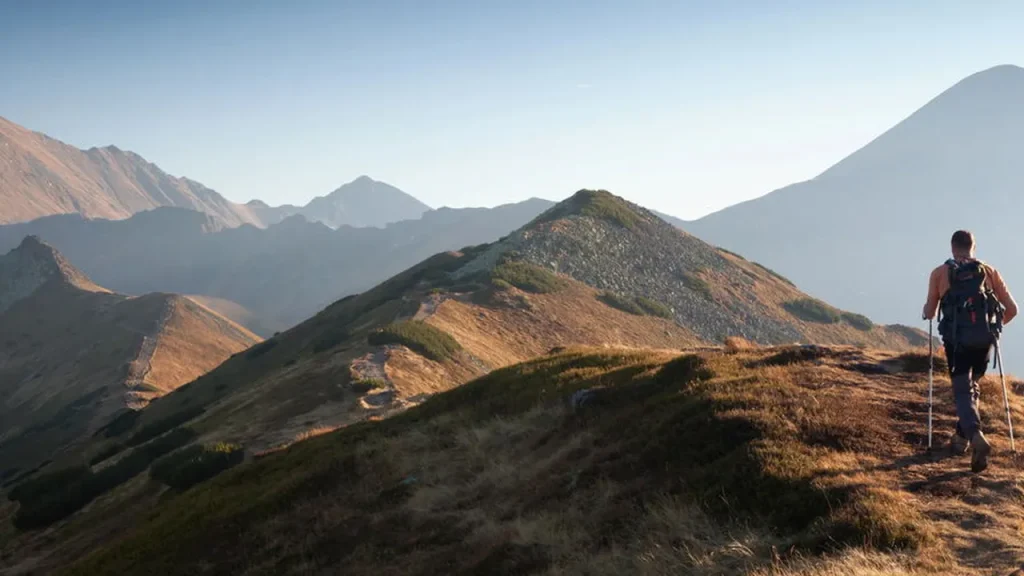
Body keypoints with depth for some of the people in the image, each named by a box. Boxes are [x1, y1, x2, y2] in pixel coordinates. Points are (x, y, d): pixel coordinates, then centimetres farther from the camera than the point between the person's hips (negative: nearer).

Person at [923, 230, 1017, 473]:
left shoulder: (940, 273, 6)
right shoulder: (989, 271, 12)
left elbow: (929, 313, 8)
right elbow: (1011, 309, 9)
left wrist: (927, 309, 32)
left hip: (957, 339, -3)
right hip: (984, 339, 3)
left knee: (963, 391, -3)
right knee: (972, 386, 23)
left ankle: (976, 437, -27)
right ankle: (961, 437, 26)